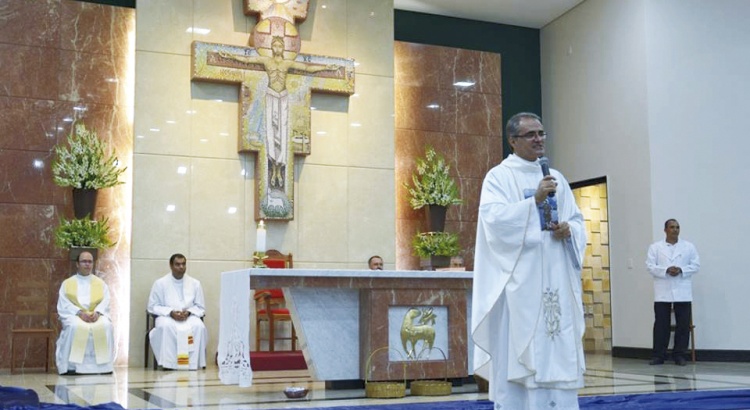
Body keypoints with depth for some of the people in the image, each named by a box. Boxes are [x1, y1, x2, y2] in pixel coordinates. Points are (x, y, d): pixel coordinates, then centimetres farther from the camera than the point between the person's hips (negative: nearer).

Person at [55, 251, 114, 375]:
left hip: (97, 315, 1)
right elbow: (64, 304, -1)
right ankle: (72, 365, -33)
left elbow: (105, 302, 4)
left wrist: (97, 312, -17)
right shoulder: (67, 283, 11)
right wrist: (79, 313, -18)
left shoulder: (101, 283, 16)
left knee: (106, 326, -31)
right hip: (74, 315, -1)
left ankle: (102, 364, -25)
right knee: (75, 327, -36)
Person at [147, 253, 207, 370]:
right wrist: (170, 312, -16)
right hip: (167, 316, -1)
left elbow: (201, 308, 9)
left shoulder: (195, 283, 7)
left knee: (199, 326, -33)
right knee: (165, 326, -38)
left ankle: (192, 363, -29)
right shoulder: (160, 283, 2)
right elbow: (153, 307, 1)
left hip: (189, 317, 1)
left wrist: (188, 312, -13)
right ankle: (168, 363, -32)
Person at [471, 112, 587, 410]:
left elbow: (578, 220, 17)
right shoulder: (498, 177, 0)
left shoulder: (556, 178, 17)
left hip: (555, 280, 6)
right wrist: (535, 200, -21)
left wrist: (569, 229, -6)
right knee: (518, 350, -6)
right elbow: (494, 218, -15)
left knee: (558, 351, 5)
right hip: (518, 280, -5)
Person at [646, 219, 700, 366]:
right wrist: (666, 270, -17)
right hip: (662, 292, -1)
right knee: (661, 324, -1)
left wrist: (681, 270, -14)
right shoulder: (655, 247, 7)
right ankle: (659, 355, 3)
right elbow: (650, 266, -2)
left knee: (683, 325, 1)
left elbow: (696, 265, 3)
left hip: (682, 292, 1)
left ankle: (680, 355, 10)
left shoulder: (689, 247, 9)